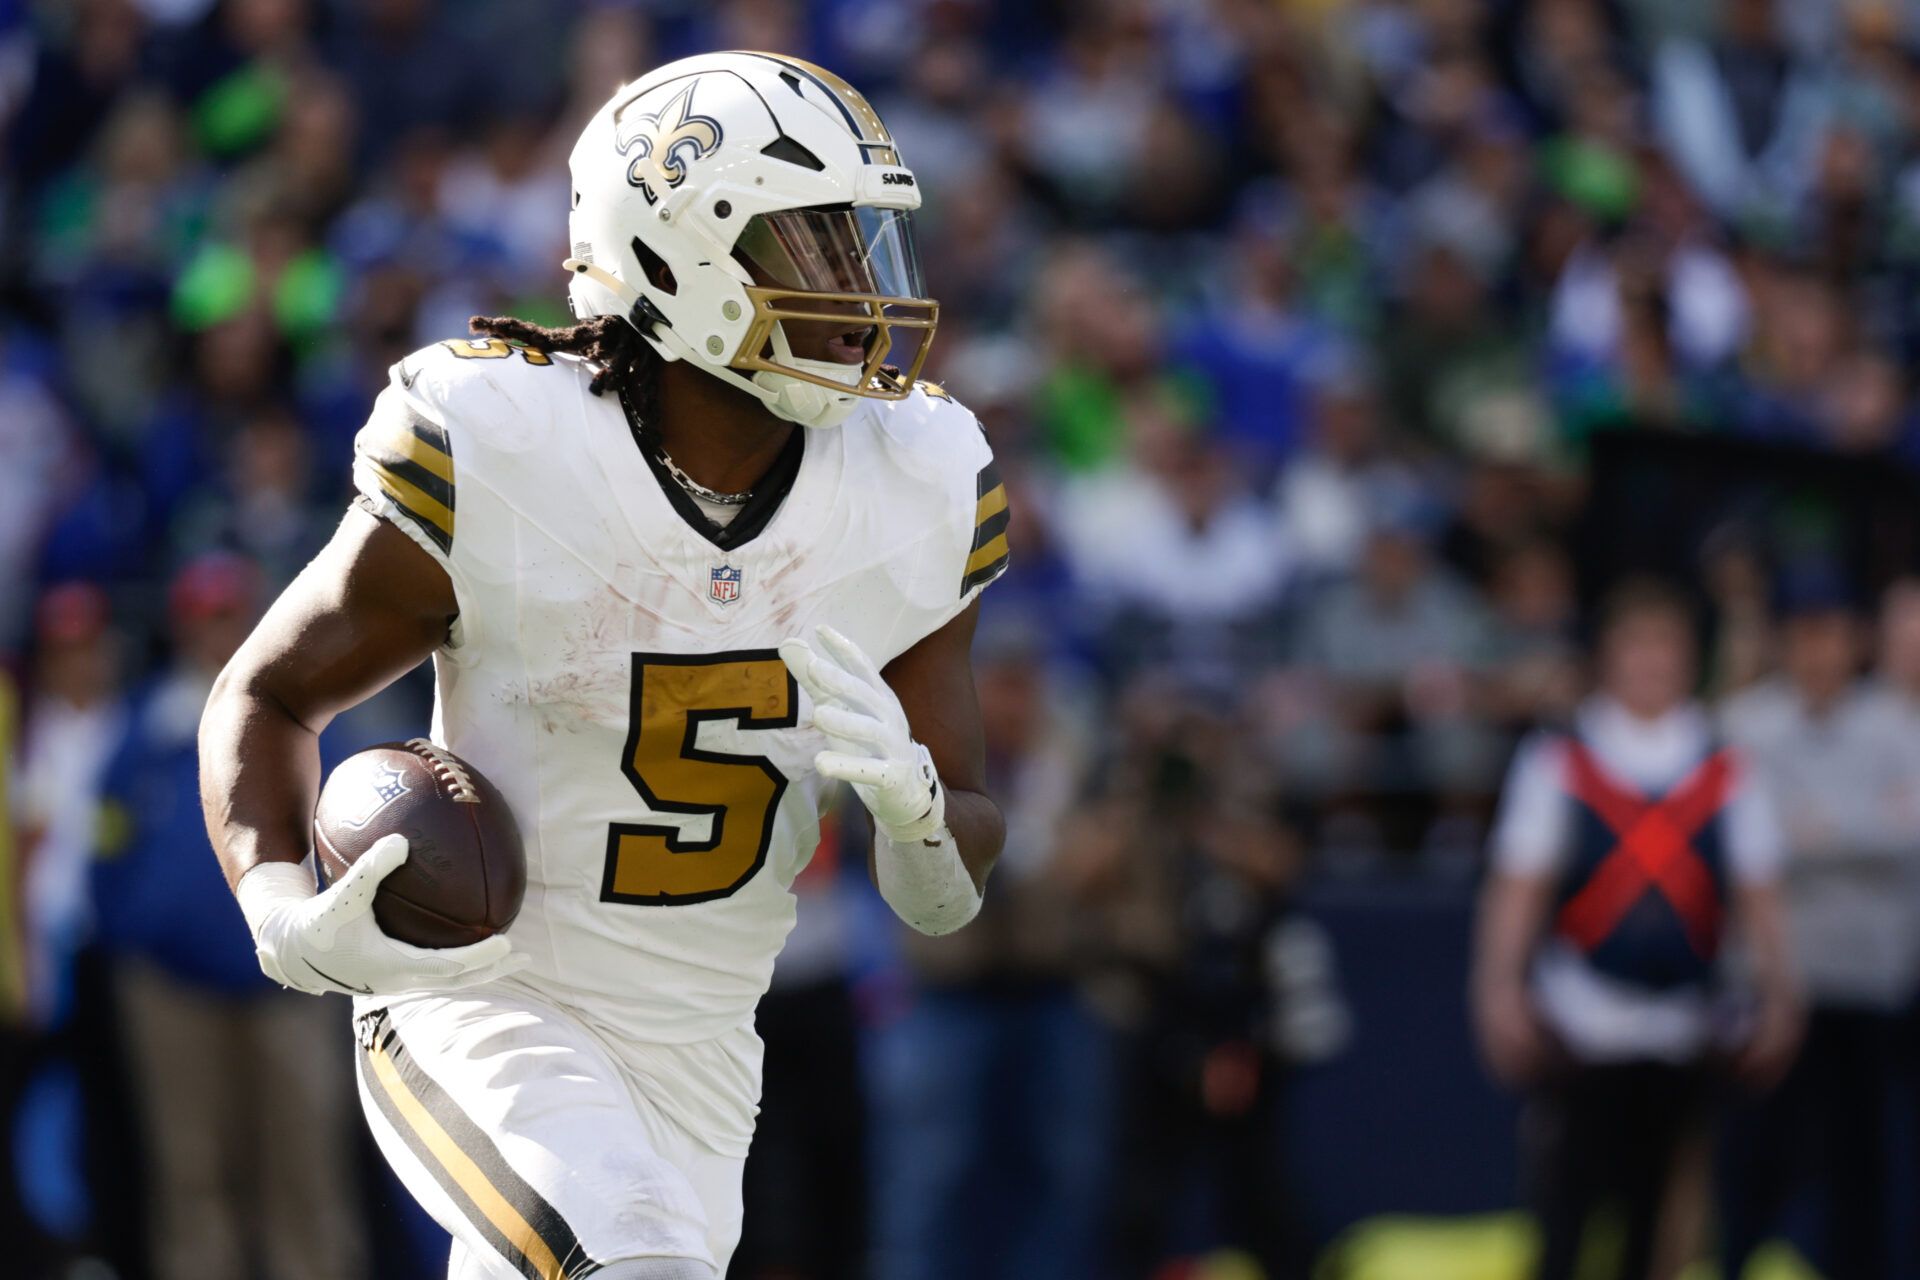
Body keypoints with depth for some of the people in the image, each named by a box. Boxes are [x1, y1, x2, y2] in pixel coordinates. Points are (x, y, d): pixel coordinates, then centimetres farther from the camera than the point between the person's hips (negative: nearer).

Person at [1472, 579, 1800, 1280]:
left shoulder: (1724, 772, 9)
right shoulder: (1557, 762, 2)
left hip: (1685, 1034, 3)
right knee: (1564, 1219, -10)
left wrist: (1776, 1000, 1)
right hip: (1579, 1030, -3)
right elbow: (1517, 887, 0)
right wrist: (1501, 995, -10)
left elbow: (1758, 898, 10)